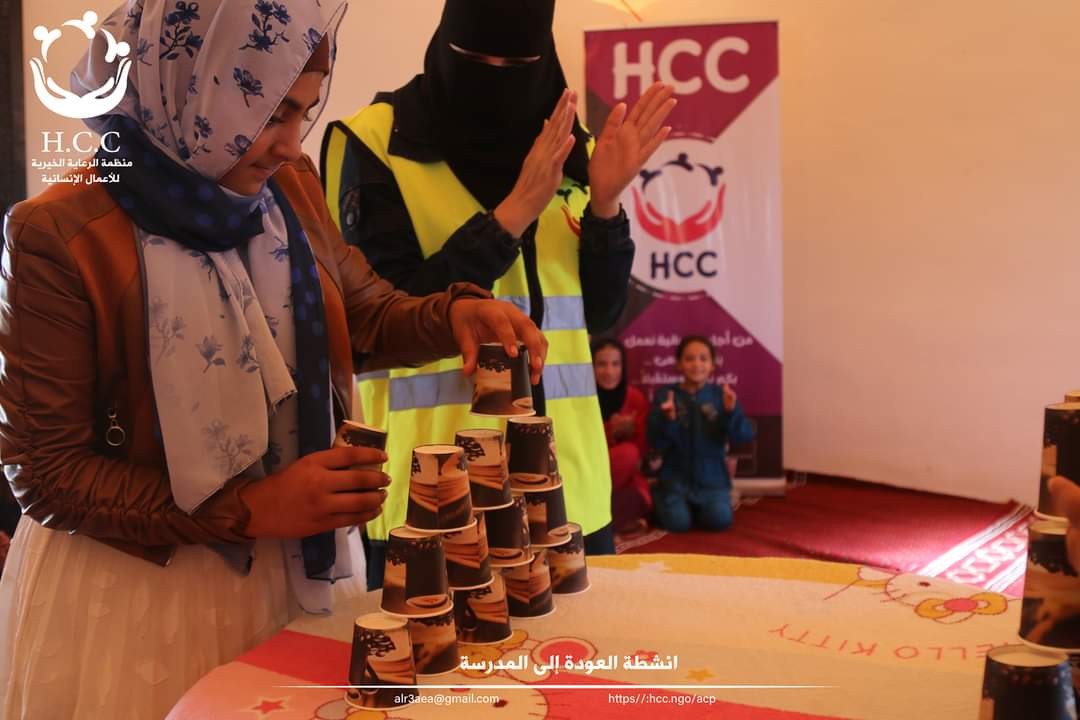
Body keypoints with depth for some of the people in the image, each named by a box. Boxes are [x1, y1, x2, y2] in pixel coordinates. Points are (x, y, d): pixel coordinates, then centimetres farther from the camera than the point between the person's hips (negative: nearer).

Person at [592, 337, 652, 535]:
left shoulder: (636, 398, -3)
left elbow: (642, 450, -1)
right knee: (628, 452, -29)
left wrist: (629, 432, -21)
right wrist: (610, 430, -23)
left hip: (623, 480, 2)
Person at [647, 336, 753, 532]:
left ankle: (698, 506, 15)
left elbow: (744, 436, -8)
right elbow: (656, 443, -7)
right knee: (678, 522, -19)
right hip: (676, 476, -1)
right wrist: (668, 420, -25)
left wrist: (731, 412, -25)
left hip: (712, 477, 1)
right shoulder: (665, 395, -3)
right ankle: (659, 498, 17)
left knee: (720, 520, -21)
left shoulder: (721, 395, 0)